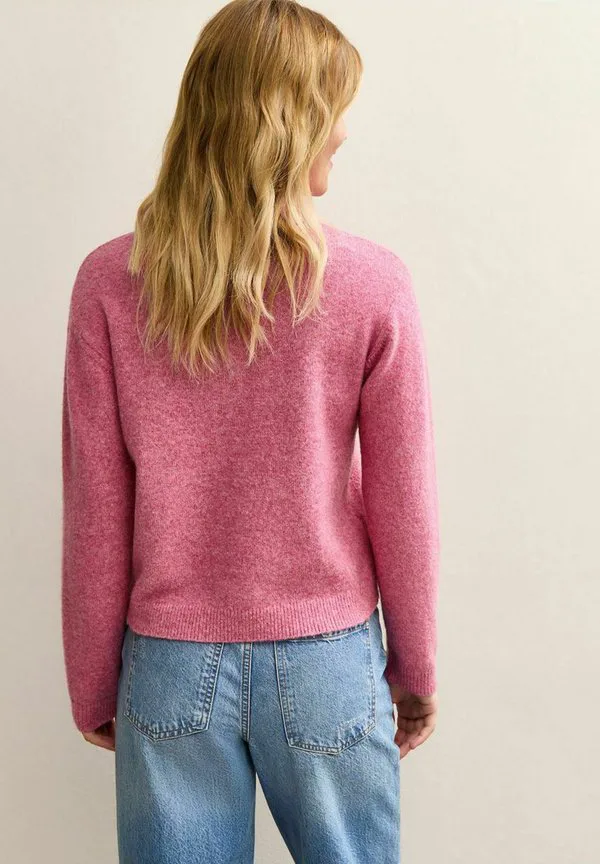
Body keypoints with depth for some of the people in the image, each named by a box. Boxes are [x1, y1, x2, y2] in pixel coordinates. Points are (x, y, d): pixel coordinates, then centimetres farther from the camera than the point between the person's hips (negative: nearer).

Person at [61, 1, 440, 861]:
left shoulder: (109, 283, -10)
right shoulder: (374, 286, -14)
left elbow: (94, 518, -6)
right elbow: (402, 507, -7)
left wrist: (92, 685, 8)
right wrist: (416, 668, 9)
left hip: (171, 662, 1)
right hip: (326, 662, 0)